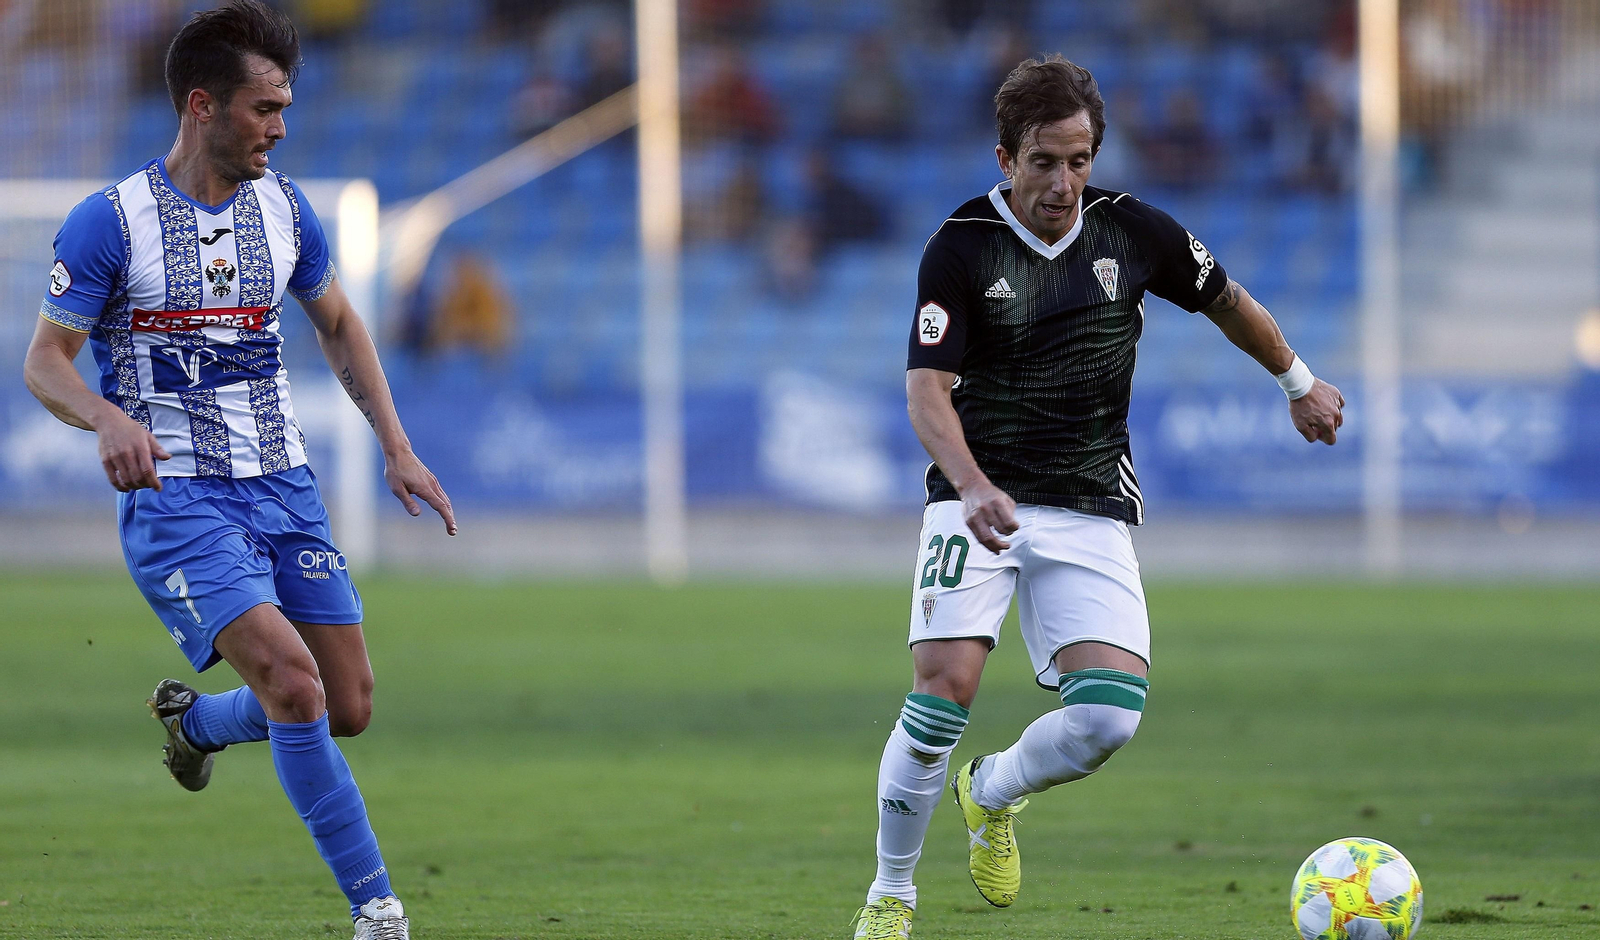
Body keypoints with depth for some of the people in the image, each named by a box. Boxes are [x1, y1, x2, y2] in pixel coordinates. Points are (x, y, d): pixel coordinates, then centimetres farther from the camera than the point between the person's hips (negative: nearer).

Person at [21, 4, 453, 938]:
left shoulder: (284, 209, 7)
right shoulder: (110, 221, -10)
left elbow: (338, 323, 21)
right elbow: (45, 359, -7)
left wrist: (398, 448, 13)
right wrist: (108, 420, -28)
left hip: (284, 487, 6)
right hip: (175, 499, -6)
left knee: (348, 709, 2)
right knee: (294, 683, -23)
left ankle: (198, 719, 34)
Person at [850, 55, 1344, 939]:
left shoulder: (1133, 232, -1)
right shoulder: (960, 247, -9)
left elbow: (1226, 300, 18)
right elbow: (927, 392, -16)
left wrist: (1299, 382, 31)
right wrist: (975, 487, -33)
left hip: (1091, 509, 2)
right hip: (979, 498, -2)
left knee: (1110, 712, -15)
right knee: (946, 683, -21)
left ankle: (992, 792, 18)